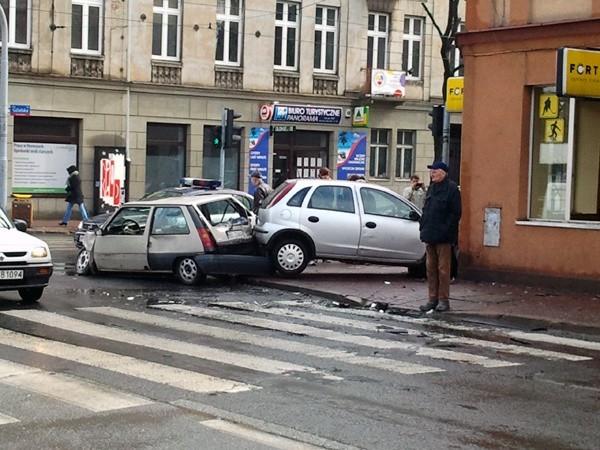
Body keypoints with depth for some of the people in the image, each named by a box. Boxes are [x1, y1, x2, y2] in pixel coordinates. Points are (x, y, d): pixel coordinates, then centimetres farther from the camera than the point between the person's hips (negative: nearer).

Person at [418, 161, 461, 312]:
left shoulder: (451, 188, -8)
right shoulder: (431, 189, 17)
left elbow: (456, 212, -13)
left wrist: (445, 230, -18)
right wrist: (423, 226, 10)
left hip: (443, 237, -8)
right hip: (430, 235, 8)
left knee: (443, 268, -3)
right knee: (431, 267, 10)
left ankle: (443, 300, 3)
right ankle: (433, 299, 17)